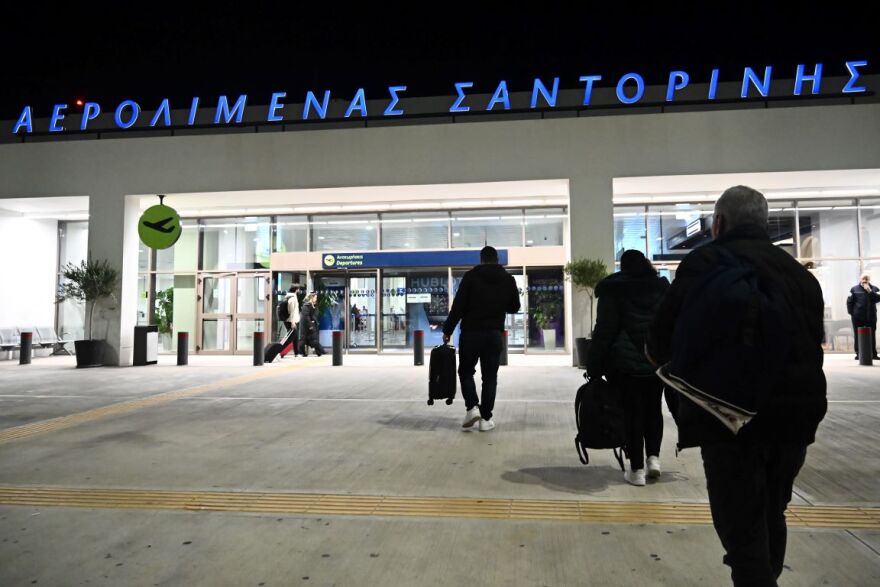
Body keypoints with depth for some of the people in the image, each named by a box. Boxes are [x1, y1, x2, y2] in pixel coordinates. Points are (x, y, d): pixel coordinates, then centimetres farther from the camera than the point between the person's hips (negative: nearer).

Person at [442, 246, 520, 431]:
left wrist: (447, 330, -3)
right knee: (490, 377, 10)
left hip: (471, 332, -2)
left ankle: (472, 407, -3)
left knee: (466, 372, 14)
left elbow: (458, 306, -8)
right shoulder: (508, 279, 6)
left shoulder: (471, 276, -3)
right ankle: (486, 418, 8)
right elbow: (515, 307, 14)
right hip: (494, 334, 2)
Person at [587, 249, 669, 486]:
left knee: (632, 412, 2)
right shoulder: (662, 287, 10)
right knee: (653, 408, 17)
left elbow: (605, 329, -6)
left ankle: (637, 469, 4)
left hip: (626, 360, -3)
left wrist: (594, 366, -3)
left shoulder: (613, 289, -1)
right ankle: (653, 457, 11)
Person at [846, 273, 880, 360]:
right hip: (858, 317, -1)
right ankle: (858, 354, 8)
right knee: (858, 336, 3)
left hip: (871, 316, 1)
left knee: (872, 335, 4)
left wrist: (870, 291, -15)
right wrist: (851, 313, -2)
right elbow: (849, 301, 3)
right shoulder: (854, 289, 3)